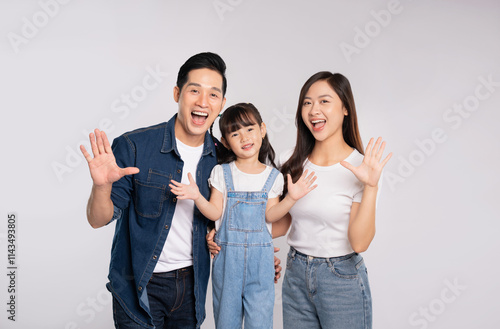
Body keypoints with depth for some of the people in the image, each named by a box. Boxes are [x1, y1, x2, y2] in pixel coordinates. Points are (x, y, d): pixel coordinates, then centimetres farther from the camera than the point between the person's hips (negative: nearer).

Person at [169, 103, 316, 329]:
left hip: (260, 253, 0)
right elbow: (215, 212, -2)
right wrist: (197, 197, -18)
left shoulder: (273, 176, 3)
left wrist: (291, 198, -9)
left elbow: (270, 215, 3)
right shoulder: (221, 172, 0)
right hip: (227, 253, 0)